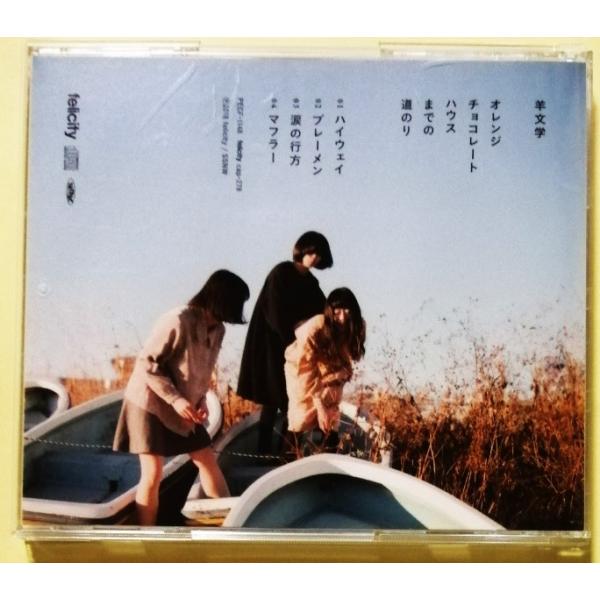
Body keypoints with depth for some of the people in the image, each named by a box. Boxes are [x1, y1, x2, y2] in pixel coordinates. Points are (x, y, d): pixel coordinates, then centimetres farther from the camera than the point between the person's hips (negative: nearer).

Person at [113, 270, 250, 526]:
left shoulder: (218, 329, -2)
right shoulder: (178, 321, -26)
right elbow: (146, 363, -23)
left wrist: (201, 400, -6)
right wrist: (175, 399, -26)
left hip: (183, 405, 7)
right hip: (150, 402, -7)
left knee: (207, 460, 10)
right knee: (153, 473, -7)